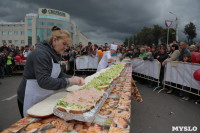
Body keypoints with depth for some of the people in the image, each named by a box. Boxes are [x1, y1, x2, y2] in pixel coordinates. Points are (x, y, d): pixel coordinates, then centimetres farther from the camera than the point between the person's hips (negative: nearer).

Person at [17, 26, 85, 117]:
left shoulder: (54, 54, 7)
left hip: (44, 99, 8)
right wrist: (68, 81, -29)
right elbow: (43, 81, -31)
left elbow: (59, 74, 7)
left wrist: (73, 79, -10)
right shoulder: (41, 53, -23)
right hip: (31, 101, -8)